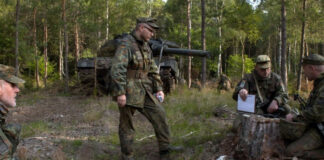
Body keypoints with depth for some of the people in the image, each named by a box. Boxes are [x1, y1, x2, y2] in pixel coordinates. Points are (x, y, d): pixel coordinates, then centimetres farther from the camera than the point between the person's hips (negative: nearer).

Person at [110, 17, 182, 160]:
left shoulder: (145, 46, 12)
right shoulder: (125, 44, -15)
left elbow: (152, 69, 17)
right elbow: (117, 70, -24)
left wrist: (159, 88, 13)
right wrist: (120, 93, -28)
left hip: (144, 91, 8)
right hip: (128, 92, -8)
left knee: (159, 114, 5)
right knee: (126, 124, 2)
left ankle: (164, 148, 14)